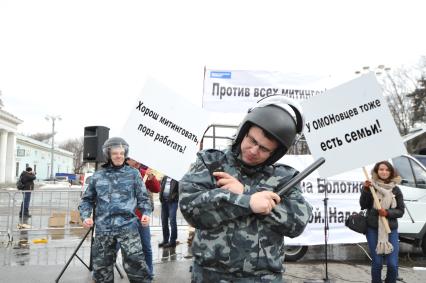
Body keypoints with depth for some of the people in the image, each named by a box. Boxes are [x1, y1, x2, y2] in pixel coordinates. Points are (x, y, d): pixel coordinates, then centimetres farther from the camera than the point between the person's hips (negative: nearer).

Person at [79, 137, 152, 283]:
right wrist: (85, 216, -1)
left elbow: (143, 198, 7)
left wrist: (146, 213, -10)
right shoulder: (98, 176, 10)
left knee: (135, 263, -10)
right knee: (101, 265, 12)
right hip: (103, 228, 3)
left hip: (128, 226, -2)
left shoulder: (133, 173, 6)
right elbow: (87, 199, 15)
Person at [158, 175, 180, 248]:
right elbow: (161, 187, 19)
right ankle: (165, 240, 18)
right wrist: (161, 197, 6)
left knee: (172, 221, -6)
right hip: (164, 200, 6)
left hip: (172, 201, -6)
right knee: (164, 222, 9)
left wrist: (174, 196, -17)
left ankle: (172, 241, -1)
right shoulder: (164, 177, 16)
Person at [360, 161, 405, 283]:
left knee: (393, 264, -1)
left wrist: (387, 212, -14)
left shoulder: (395, 190, 2)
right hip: (373, 230, -1)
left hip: (391, 230, 1)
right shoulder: (371, 187, -2)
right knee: (377, 263, 4)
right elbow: (363, 205, -8)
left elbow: (401, 211, 4)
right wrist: (366, 190, -18)